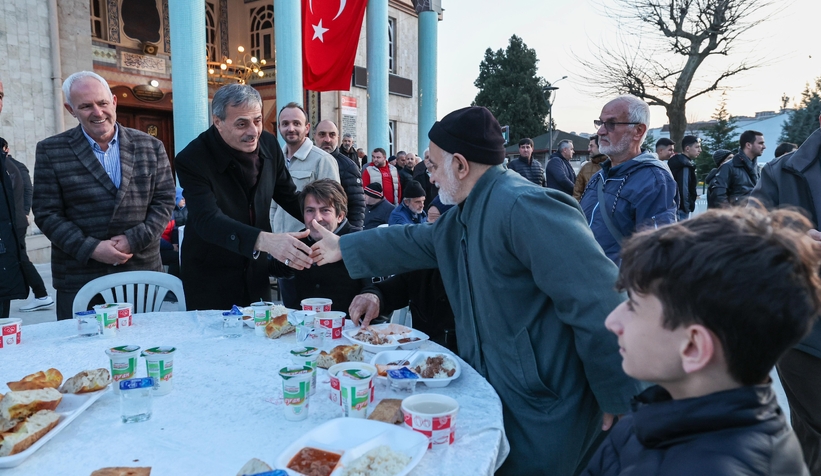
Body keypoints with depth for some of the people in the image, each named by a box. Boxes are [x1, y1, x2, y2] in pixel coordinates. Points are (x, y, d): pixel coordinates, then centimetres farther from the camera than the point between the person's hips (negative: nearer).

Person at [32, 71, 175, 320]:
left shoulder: (150, 147, 5)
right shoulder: (51, 151, 2)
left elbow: (164, 200, 3)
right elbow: (47, 213, -1)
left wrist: (135, 239, -11)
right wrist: (90, 248, -13)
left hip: (141, 272, 1)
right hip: (78, 277, -1)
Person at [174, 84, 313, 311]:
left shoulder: (269, 144, -5)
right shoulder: (192, 160, -20)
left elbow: (289, 197, 7)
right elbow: (207, 220, -33)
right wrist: (264, 240, -49)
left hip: (256, 273, 5)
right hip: (210, 279, -4)